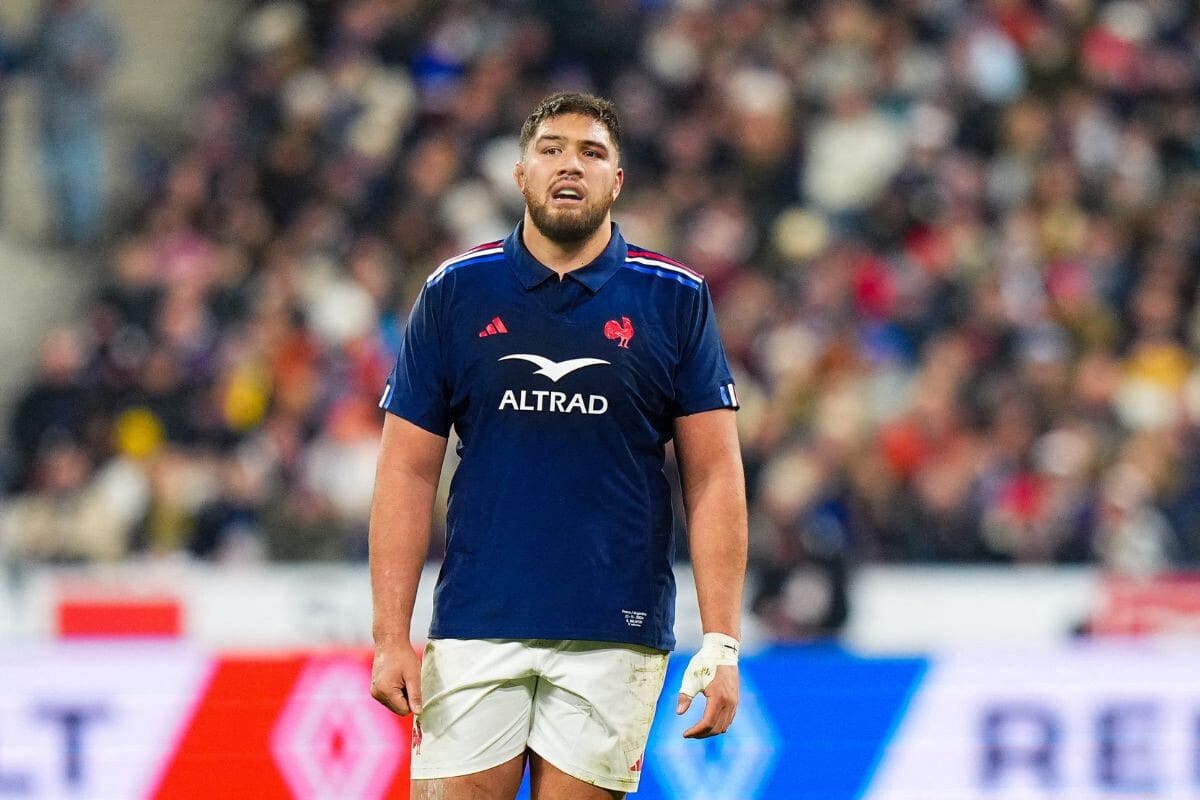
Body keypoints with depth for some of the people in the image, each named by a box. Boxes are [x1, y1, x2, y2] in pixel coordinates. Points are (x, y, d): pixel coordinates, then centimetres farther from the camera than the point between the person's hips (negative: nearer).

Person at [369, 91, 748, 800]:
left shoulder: (675, 300, 4)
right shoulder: (455, 293, 5)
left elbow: (714, 477, 2)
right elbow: (408, 472, 6)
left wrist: (722, 643, -6)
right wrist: (392, 637, -3)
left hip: (615, 635, -1)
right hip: (476, 629, 1)